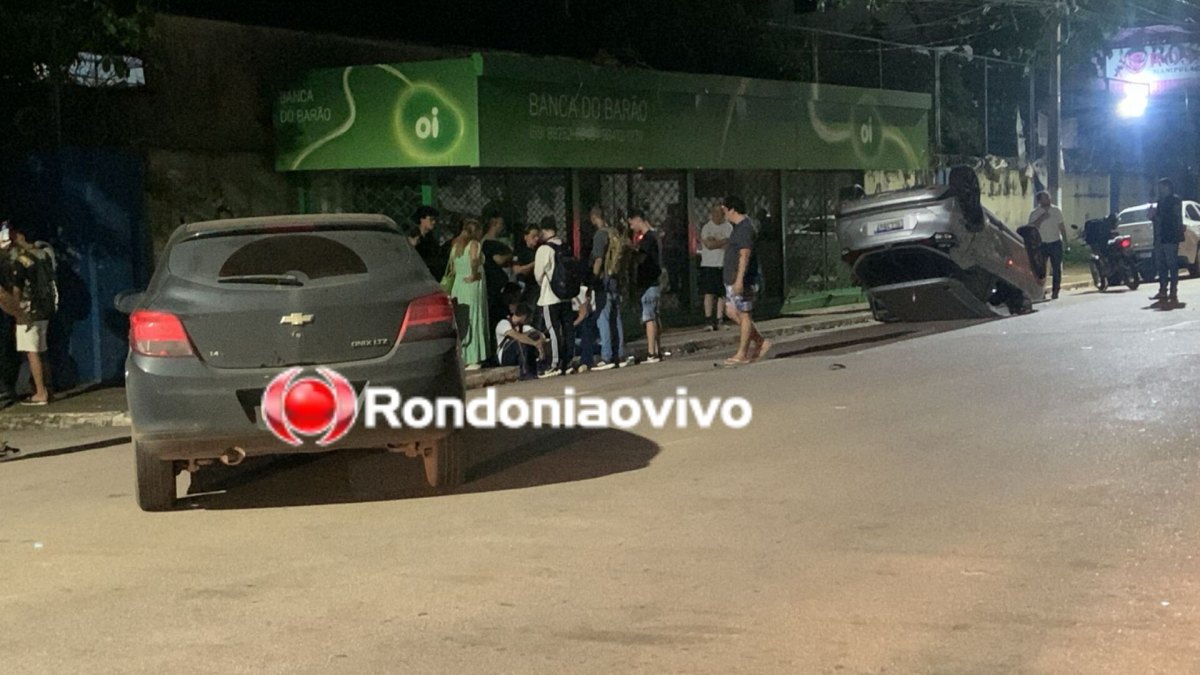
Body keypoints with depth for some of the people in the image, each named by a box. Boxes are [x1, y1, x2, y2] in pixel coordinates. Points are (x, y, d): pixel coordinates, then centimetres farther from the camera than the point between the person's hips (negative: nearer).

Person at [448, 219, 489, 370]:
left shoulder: (456, 245, 13)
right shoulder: (474, 244, -7)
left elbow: (453, 267, 12)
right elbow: (474, 259, -26)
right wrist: (473, 274, -14)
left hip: (458, 284, 6)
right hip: (473, 284, -6)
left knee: (460, 322, 10)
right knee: (473, 320, -2)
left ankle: (459, 358, 11)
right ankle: (472, 359, -3)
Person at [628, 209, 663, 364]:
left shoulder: (647, 238, -14)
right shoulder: (653, 235, 16)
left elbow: (640, 258, -20)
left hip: (649, 283, -10)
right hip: (655, 282, 10)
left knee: (648, 317, -11)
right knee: (654, 316, 12)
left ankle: (651, 354, -15)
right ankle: (658, 351, 16)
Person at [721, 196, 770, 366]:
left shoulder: (745, 228, -17)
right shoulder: (739, 226, 16)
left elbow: (745, 255, -25)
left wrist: (739, 280, -29)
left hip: (742, 280, -11)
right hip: (733, 279, 11)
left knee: (744, 314, -4)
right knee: (731, 312, 11)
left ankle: (742, 354, 2)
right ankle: (761, 342, 16)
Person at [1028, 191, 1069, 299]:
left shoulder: (1057, 211, 3)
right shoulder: (1035, 214, -3)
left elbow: (1062, 227, 9)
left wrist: (1065, 241, 5)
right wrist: (1041, 218, -22)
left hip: (1055, 243, 2)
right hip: (1041, 244, -1)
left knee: (1057, 269, 3)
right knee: (1041, 269, -5)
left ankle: (1055, 291, 11)